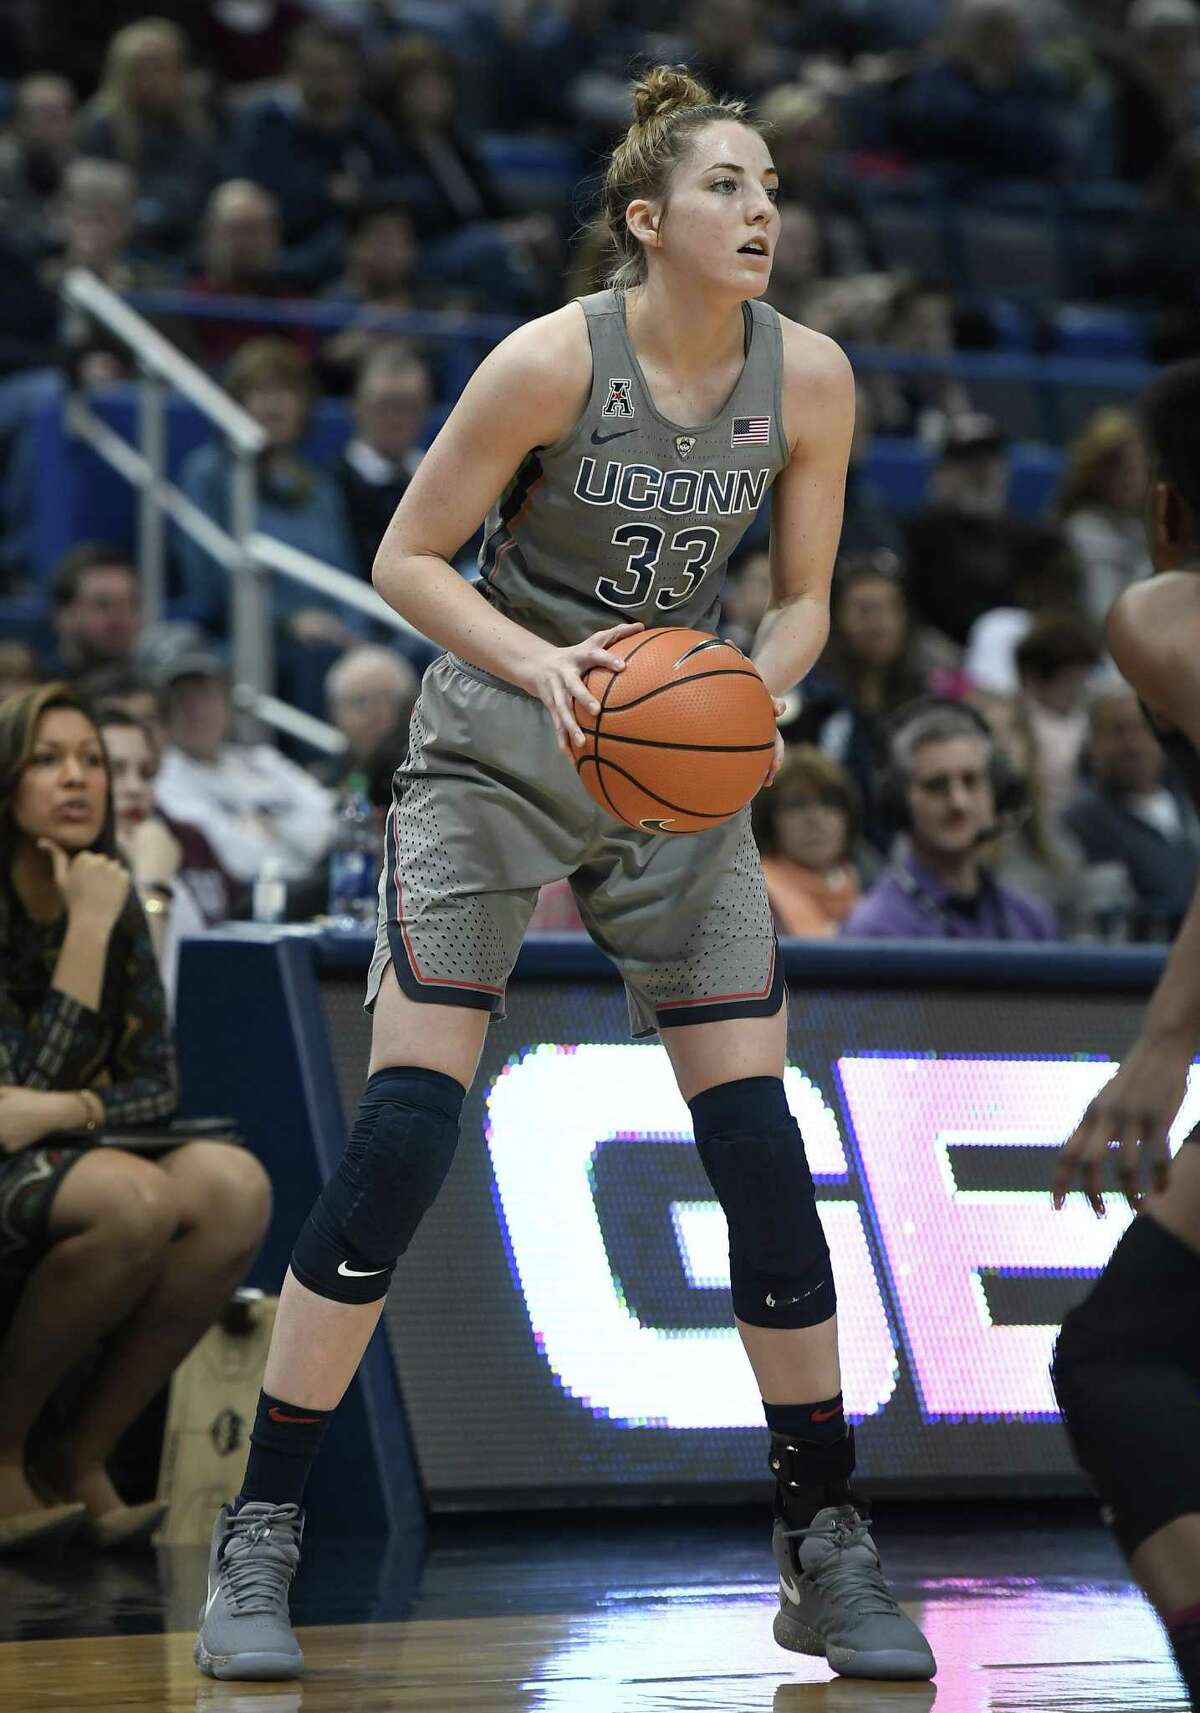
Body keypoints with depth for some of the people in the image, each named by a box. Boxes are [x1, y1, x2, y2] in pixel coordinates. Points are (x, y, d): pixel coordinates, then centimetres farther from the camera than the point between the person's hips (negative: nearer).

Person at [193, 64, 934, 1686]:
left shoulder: (810, 379, -6)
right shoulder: (553, 360, -18)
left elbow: (802, 599, 4)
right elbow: (407, 558, -10)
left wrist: (753, 693, -17)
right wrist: (541, 665, -26)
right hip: (495, 758, -4)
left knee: (761, 1144, -4)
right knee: (404, 1130, -13)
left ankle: (827, 1553, 7)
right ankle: (257, 1541, -5)